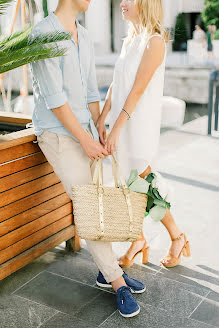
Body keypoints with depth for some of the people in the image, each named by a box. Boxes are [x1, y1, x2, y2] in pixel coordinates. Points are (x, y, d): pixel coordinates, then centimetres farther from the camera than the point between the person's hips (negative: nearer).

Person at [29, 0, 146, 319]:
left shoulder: (84, 39, 12)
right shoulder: (43, 35, -15)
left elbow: (91, 93, 12)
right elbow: (53, 97, -20)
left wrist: (100, 136, 4)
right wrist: (86, 140, -18)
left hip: (84, 132, 8)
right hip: (56, 135, -8)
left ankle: (107, 271, 22)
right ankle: (118, 283, 1)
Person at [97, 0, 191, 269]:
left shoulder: (154, 41, -12)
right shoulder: (129, 41, 13)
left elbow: (138, 90, -18)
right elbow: (115, 86, 10)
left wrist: (116, 130, -20)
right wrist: (101, 120, 2)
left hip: (140, 125, -7)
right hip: (121, 125, 7)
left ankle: (177, 237, 22)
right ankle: (138, 241, 27)